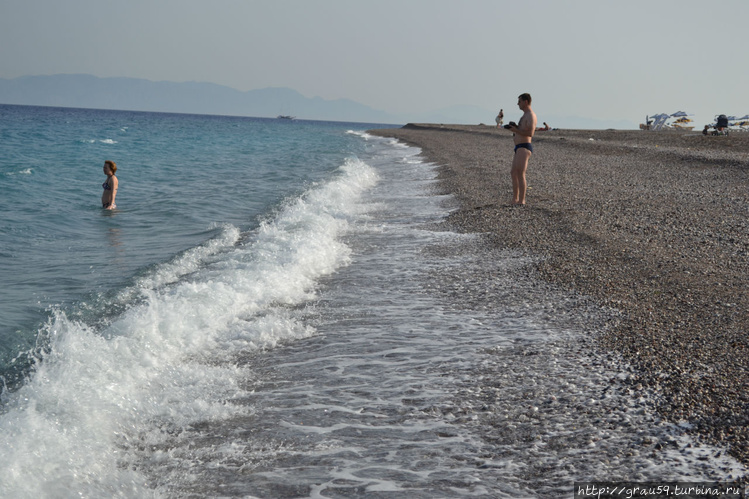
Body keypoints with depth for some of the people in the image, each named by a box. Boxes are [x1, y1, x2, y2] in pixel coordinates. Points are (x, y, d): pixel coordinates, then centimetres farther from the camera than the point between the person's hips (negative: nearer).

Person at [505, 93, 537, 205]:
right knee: (514, 173, 14)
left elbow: (530, 133, -22)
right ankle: (515, 199, 20)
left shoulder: (530, 116, -11)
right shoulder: (525, 116, 22)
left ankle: (521, 200, -15)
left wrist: (516, 130, -19)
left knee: (520, 173, -14)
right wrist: (515, 128, 14)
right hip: (519, 148, 11)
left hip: (524, 147, -11)